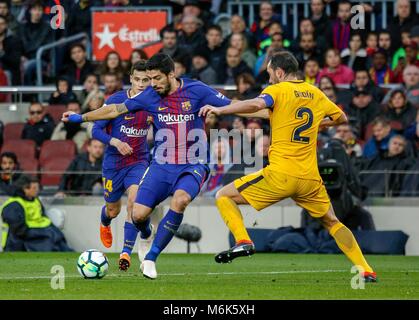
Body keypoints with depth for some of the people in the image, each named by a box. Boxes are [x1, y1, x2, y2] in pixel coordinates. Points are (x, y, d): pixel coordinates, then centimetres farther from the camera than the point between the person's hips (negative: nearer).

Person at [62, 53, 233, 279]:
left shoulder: (196, 90, -7)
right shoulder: (150, 96, 1)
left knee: (180, 200, -34)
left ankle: (151, 257, -20)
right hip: (162, 165, 3)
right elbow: (116, 109, 9)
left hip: (192, 166, -3)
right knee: (138, 214, -10)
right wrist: (81, 117, 9)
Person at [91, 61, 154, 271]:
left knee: (134, 201, -24)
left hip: (138, 162, 1)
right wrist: (115, 141, -27)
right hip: (113, 162, -1)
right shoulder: (116, 100, -13)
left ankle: (126, 252, -20)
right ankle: (105, 223, 53)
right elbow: (96, 131, -10)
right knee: (113, 210, 14)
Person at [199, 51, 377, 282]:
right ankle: (366, 270, 13)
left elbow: (257, 104, -24)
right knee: (332, 222, 23)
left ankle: (243, 241, -15)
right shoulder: (315, 94, 14)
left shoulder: (278, 90, -2)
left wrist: (219, 109, -16)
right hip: (310, 177, 5)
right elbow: (341, 118, 27)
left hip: (280, 174, -5)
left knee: (224, 196, 6)